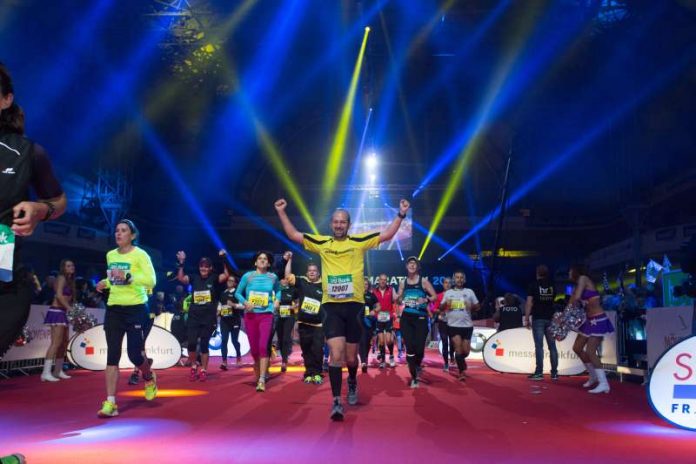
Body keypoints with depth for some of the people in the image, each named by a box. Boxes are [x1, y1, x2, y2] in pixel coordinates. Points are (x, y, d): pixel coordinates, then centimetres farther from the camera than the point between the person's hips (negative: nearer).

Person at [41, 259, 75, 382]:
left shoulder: (70, 280, 18)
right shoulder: (62, 278, -8)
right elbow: (59, 295, -20)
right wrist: (70, 309, -21)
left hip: (63, 313, 10)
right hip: (56, 312, -10)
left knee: (64, 342, 12)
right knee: (56, 342, -15)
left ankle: (58, 371, 19)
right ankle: (46, 373, -17)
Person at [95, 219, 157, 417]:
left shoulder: (140, 255, -10)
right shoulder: (110, 255, 10)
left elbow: (151, 281, -20)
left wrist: (127, 276, -31)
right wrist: (105, 283, 5)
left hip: (136, 308, -5)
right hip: (113, 308, 5)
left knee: (135, 354, -5)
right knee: (112, 355, -1)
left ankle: (149, 378, 30)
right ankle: (110, 403, 0)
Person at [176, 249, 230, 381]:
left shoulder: (214, 279, -1)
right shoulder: (194, 278, 7)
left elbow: (226, 276, -17)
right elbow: (180, 278, -5)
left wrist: (224, 260, -24)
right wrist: (181, 263, -14)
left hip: (209, 318, -2)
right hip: (193, 317, 2)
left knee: (204, 345, 4)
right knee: (191, 343, -4)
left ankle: (204, 370, 17)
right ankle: (193, 366, 20)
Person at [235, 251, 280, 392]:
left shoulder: (273, 277, 4)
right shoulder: (247, 276, 0)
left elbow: (278, 290, 22)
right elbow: (238, 293, 6)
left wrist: (277, 300, 3)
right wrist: (245, 302, -11)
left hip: (266, 315, -1)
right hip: (250, 315, 1)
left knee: (263, 346, -15)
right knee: (254, 348, 7)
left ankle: (261, 380, -16)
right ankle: (258, 371, 33)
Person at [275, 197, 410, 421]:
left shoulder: (359, 241, 4)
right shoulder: (321, 243, 6)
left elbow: (387, 235, 2)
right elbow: (294, 235, 7)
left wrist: (401, 214, -6)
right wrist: (282, 213, 1)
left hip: (354, 305, 0)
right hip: (331, 306, 0)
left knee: (351, 357, 11)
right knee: (336, 354, -11)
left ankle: (352, 382, 44)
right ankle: (336, 401, -2)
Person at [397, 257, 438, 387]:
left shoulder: (423, 281, 0)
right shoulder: (403, 282, 8)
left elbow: (435, 296, -1)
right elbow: (398, 300, 15)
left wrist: (426, 300, -20)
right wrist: (399, 299, -7)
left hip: (421, 318, -2)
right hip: (406, 318, 2)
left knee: (420, 348, -6)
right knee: (410, 348, -3)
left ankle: (418, 367, 29)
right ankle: (414, 378, 10)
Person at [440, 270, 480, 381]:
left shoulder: (469, 292, 6)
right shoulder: (448, 293, 7)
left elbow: (478, 306, 7)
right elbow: (441, 307, 9)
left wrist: (472, 306, -14)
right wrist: (446, 304, -13)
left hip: (467, 325, 1)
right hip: (453, 325, -1)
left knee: (466, 350, 5)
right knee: (458, 347, -10)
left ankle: (459, 361, 36)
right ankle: (462, 371, -1)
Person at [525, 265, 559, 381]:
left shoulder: (533, 285, -2)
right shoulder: (552, 285, 10)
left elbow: (529, 303, -9)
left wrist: (526, 319, -6)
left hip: (538, 319, -4)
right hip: (550, 318, 4)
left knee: (539, 346, -5)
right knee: (552, 346, 6)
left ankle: (539, 372, -8)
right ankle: (554, 373, 7)